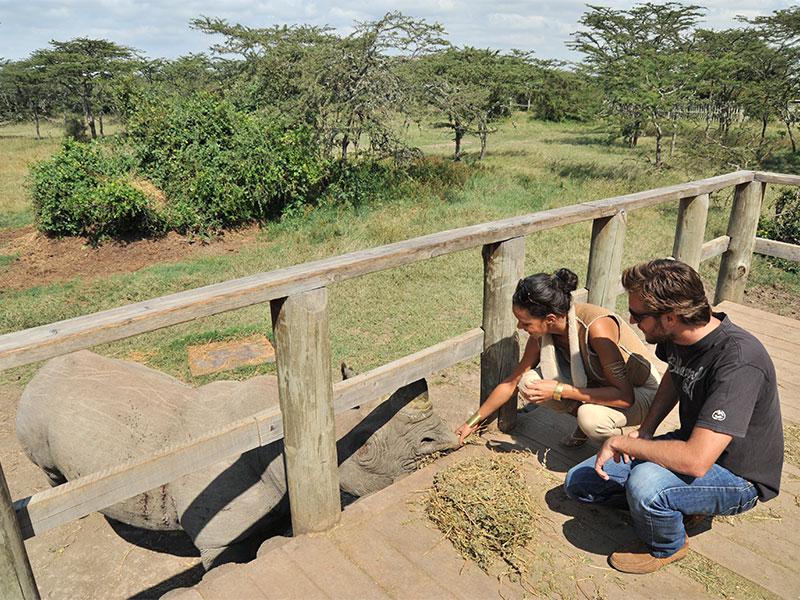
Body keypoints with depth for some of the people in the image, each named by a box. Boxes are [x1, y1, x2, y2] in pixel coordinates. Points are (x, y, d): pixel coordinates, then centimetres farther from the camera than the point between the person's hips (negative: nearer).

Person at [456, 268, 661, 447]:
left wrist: (559, 390, -35)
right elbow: (512, 382, -2)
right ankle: (585, 421, 6)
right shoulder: (542, 332, -14)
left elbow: (625, 396, -33)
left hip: (639, 392, -6)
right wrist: (473, 422, 2)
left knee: (591, 417, -37)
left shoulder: (596, 327, -35)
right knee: (528, 383, -15)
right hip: (598, 385, 6)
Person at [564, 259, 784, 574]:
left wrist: (622, 442, -25)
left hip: (737, 477, -7)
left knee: (645, 482, -37)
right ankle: (676, 504, 11)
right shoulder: (678, 335, -10)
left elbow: (696, 461, -39)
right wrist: (645, 431, 2)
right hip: (693, 444, 7)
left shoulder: (738, 362, -35)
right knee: (579, 482, 0)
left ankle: (668, 547, -4)